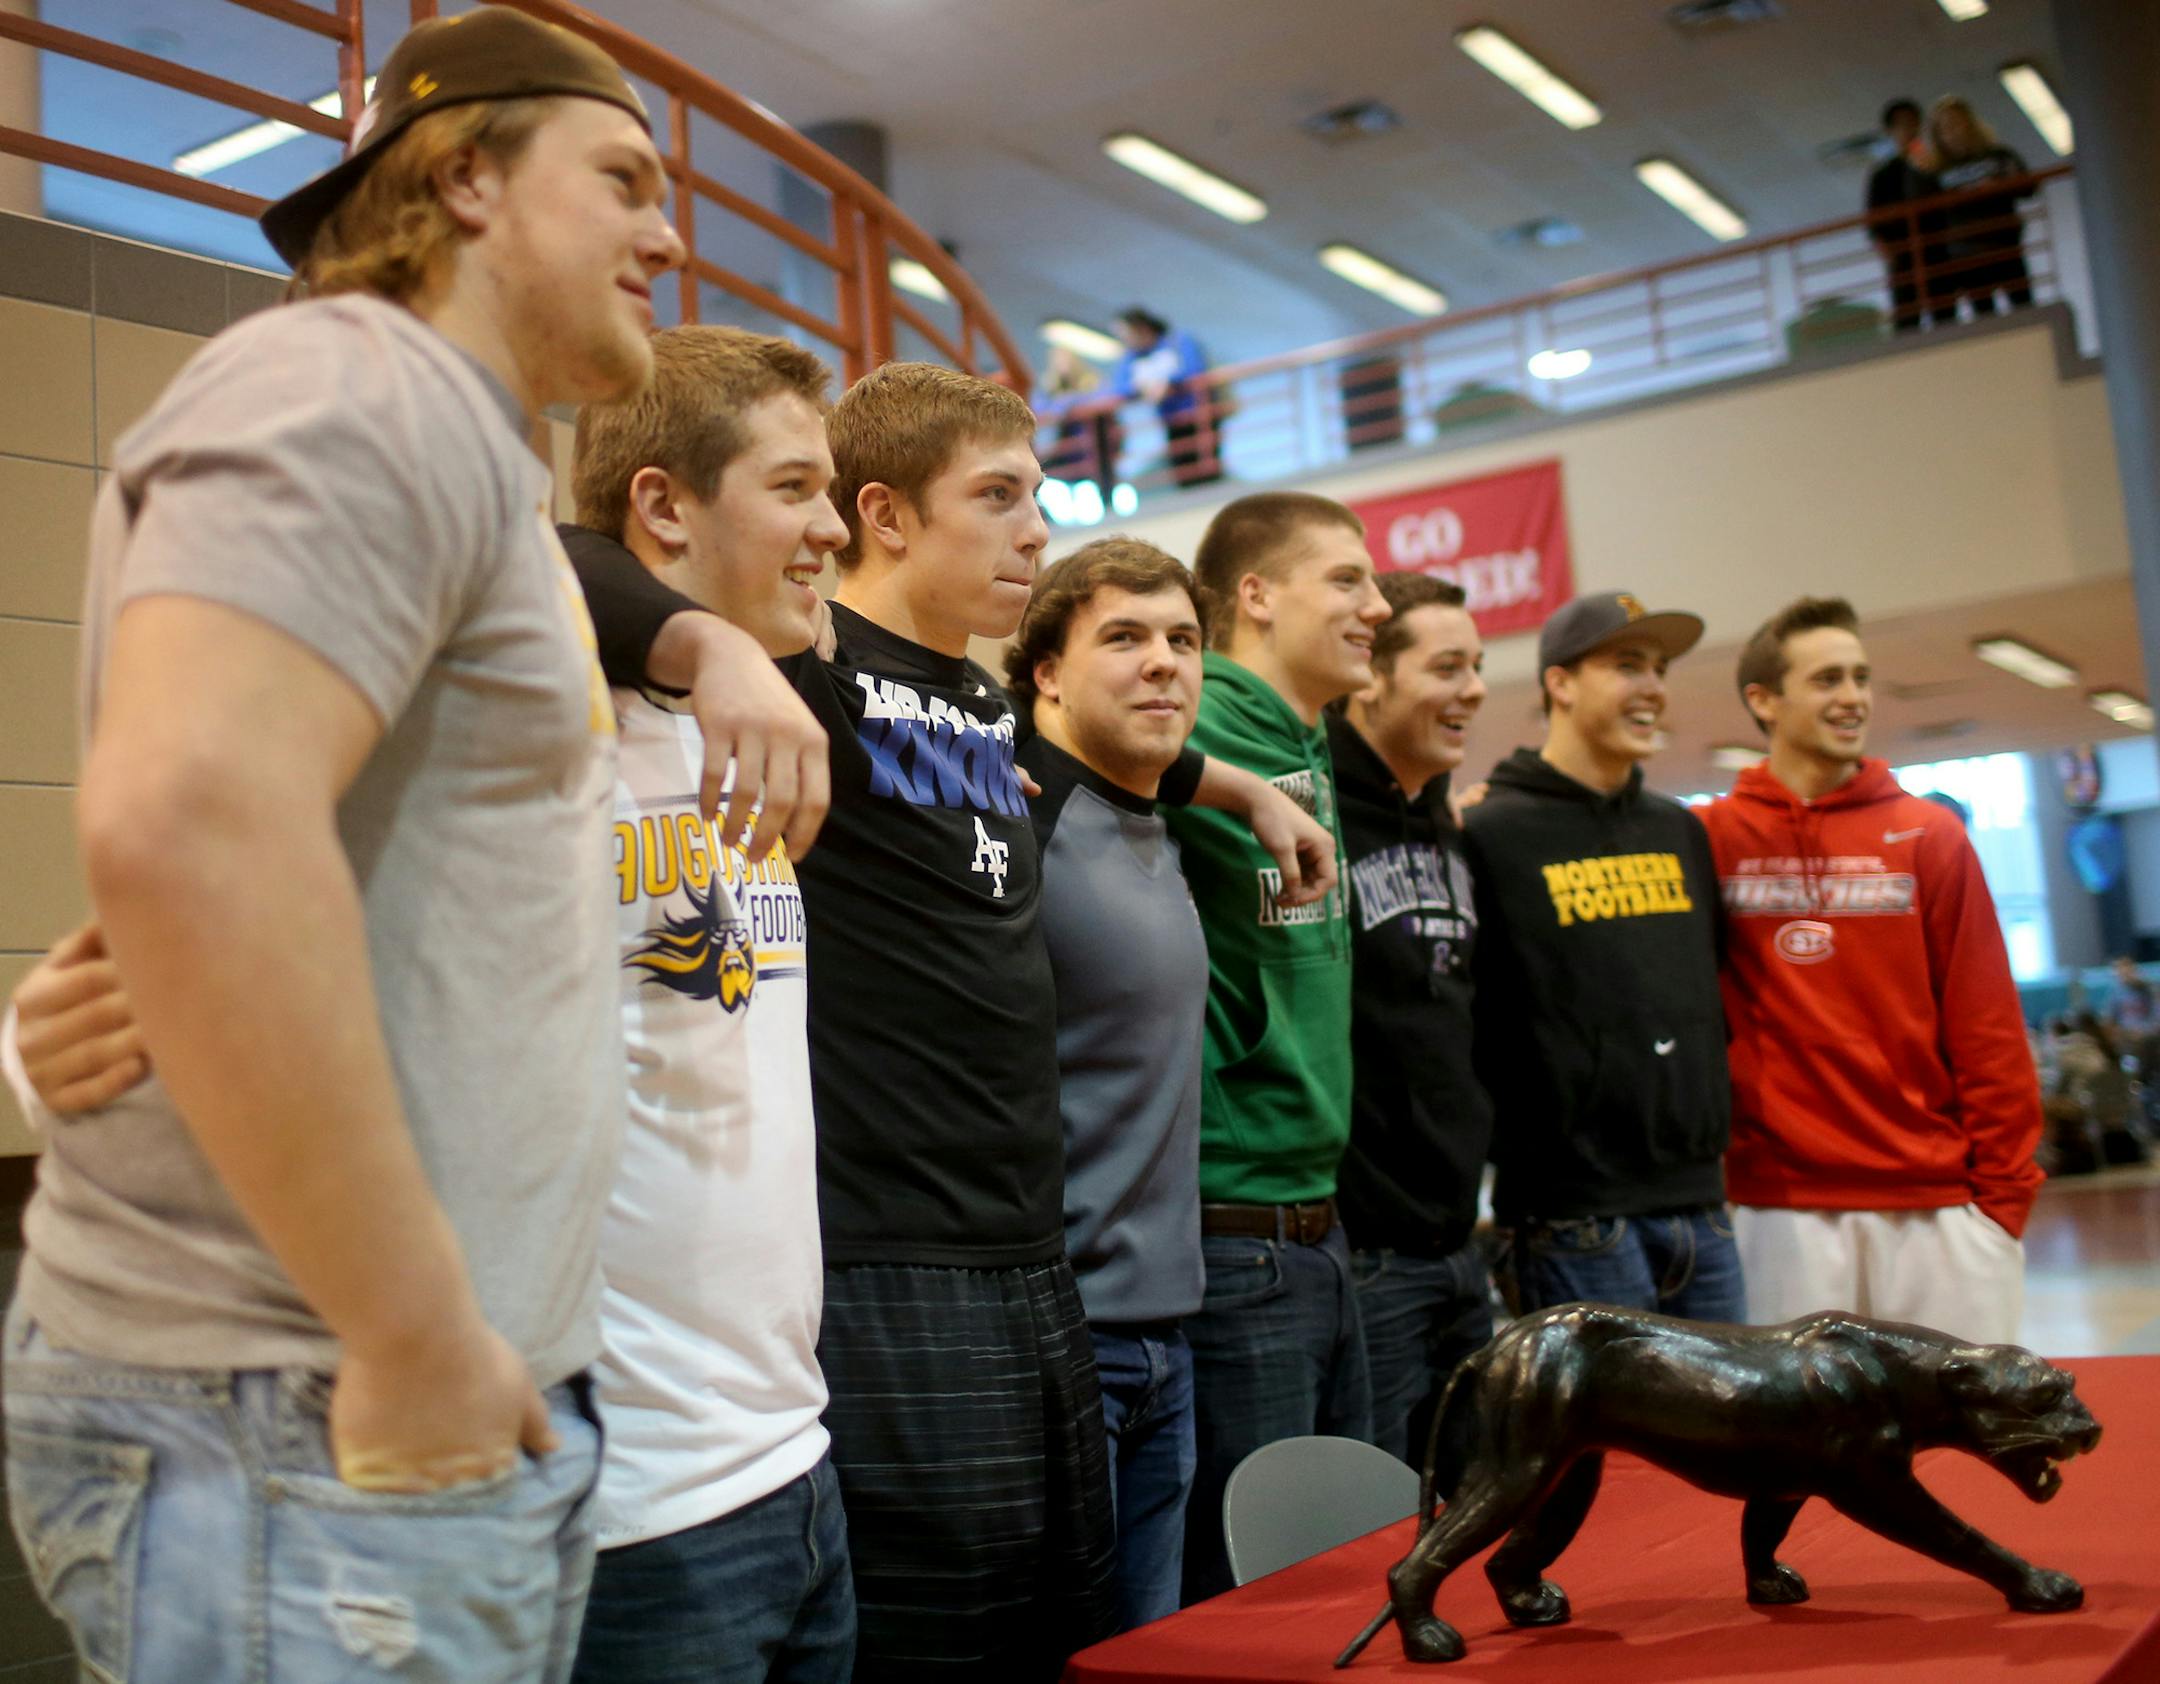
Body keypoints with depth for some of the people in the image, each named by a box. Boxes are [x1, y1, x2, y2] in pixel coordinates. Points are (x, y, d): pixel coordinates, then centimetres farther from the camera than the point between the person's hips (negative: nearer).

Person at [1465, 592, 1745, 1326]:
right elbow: (1464, 1021, -9)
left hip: (1702, 1207, 7)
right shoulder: (1490, 835, -7)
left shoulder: (1681, 832, 16)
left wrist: (1711, 1117, 17)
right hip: (1577, 1218, -7)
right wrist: (1514, 1157, -9)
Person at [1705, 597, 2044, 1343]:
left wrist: (2003, 1186, -2)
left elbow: (1987, 1028, 2)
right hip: (1785, 1204, -1)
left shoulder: (1929, 834, 4)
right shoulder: (1710, 840, 2)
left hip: (1941, 1203, 1)